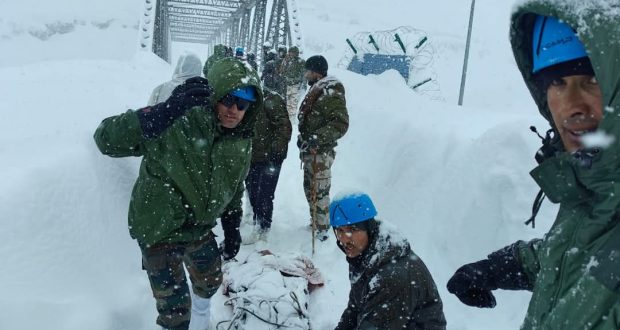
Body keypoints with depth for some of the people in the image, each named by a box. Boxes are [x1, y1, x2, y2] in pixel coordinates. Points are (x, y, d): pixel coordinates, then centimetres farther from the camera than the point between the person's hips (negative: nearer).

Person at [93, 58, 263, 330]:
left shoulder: (241, 143, -7)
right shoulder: (176, 124, -27)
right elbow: (106, 139, -31)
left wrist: (232, 231, 11)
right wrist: (169, 110, -42)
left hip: (200, 228, 7)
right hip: (159, 231, -6)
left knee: (210, 282, 28)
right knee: (174, 307, 0)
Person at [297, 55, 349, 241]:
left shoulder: (331, 93, -17)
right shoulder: (315, 90, 13)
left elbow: (341, 124, -24)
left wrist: (317, 139, -30)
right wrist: (303, 137, 15)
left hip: (321, 153, -10)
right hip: (309, 150, 10)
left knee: (319, 191, -3)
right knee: (309, 189, 20)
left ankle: (322, 230, 8)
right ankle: (315, 222, 37)